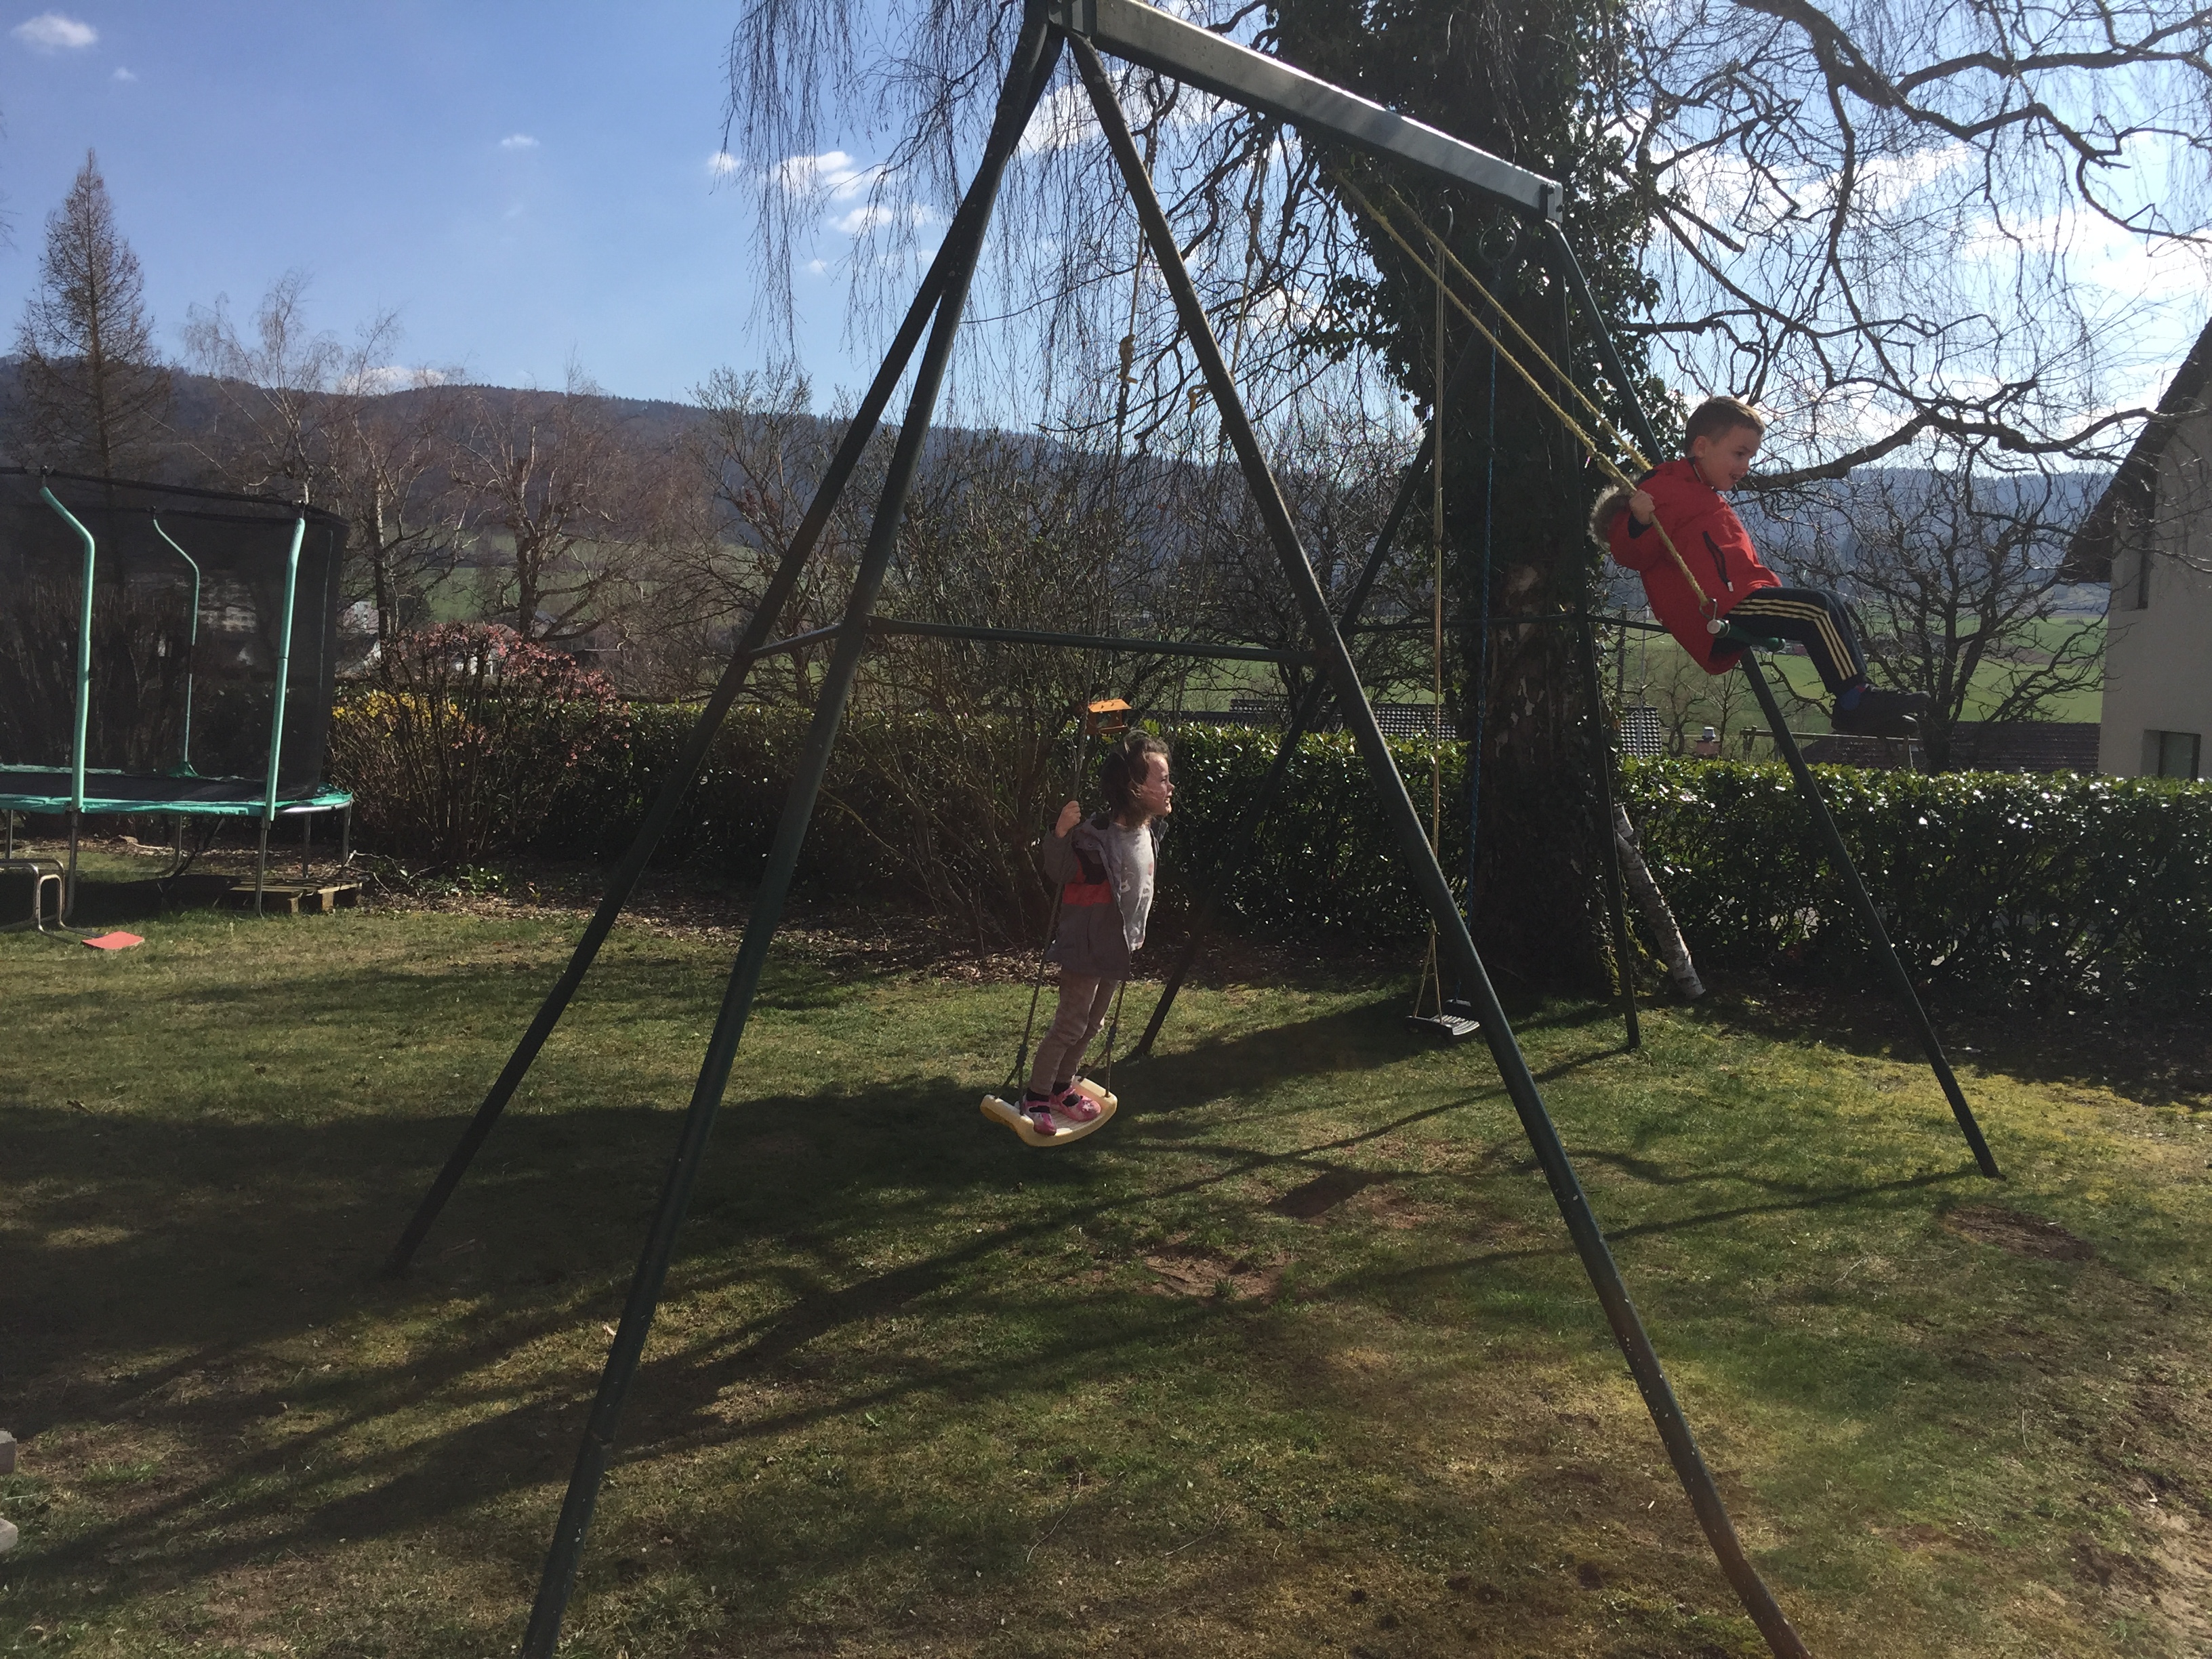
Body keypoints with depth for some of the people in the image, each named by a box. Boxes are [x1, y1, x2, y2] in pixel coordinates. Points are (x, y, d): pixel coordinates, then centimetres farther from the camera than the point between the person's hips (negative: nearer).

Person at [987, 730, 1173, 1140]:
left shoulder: (1150, 832, 0)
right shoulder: (1098, 835, -25)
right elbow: (1057, 872, -23)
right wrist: (1061, 834, -38)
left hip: (1120, 946, 8)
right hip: (1087, 945, -8)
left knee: (1092, 1024, 18)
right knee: (1069, 1025, -1)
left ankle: (1063, 1088, 34)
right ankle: (1035, 1097, 13)